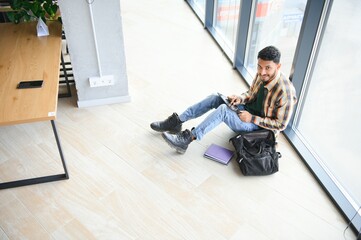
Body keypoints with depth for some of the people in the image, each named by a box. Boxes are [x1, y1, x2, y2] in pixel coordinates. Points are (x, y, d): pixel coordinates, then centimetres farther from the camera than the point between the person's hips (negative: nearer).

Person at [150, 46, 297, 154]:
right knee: (215, 98, -11)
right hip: (248, 110, 8)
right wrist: (241, 98, -10)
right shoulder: (262, 75, -5)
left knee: (223, 109, -31)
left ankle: (186, 140, -30)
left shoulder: (285, 91, -27)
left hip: (259, 126, -7)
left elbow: (281, 124, -21)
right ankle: (176, 122, -9)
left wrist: (252, 118, -24)